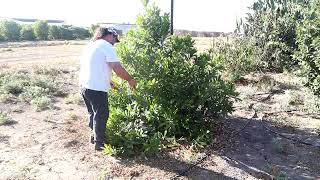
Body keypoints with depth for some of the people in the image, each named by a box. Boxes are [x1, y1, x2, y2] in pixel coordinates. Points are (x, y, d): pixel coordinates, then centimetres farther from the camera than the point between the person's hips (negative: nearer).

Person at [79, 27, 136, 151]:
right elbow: (118, 68, -18)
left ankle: (94, 136, 38)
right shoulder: (107, 47, -10)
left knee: (93, 113, 23)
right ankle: (99, 143, 17)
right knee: (101, 115, 5)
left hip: (84, 85, 9)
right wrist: (130, 80, -5)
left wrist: (107, 81, 26)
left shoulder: (91, 45, 18)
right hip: (96, 88, -9)